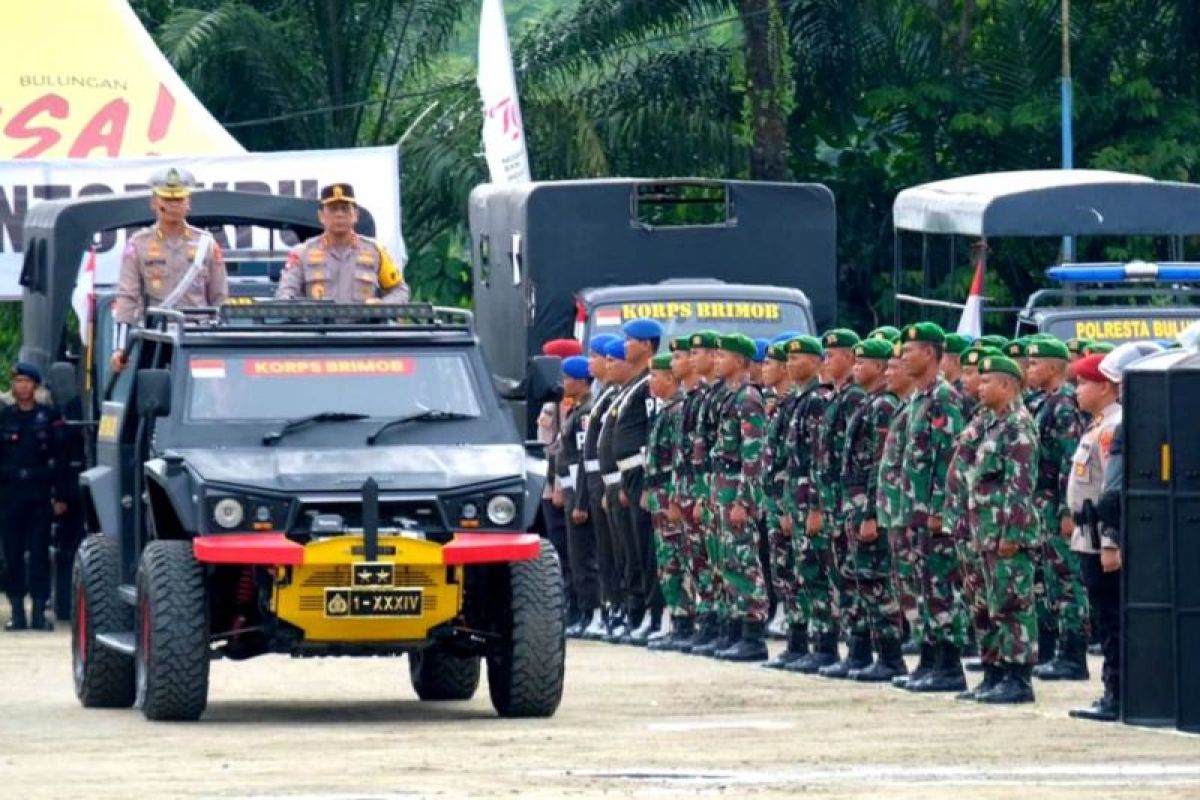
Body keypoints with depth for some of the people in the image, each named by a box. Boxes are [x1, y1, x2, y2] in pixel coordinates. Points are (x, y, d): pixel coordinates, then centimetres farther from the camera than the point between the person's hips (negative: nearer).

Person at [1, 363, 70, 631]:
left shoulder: (49, 417, 3)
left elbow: (60, 459, 5)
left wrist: (60, 496, 0)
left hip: (39, 494, -1)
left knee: (39, 554, -2)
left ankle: (39, 612, 1)